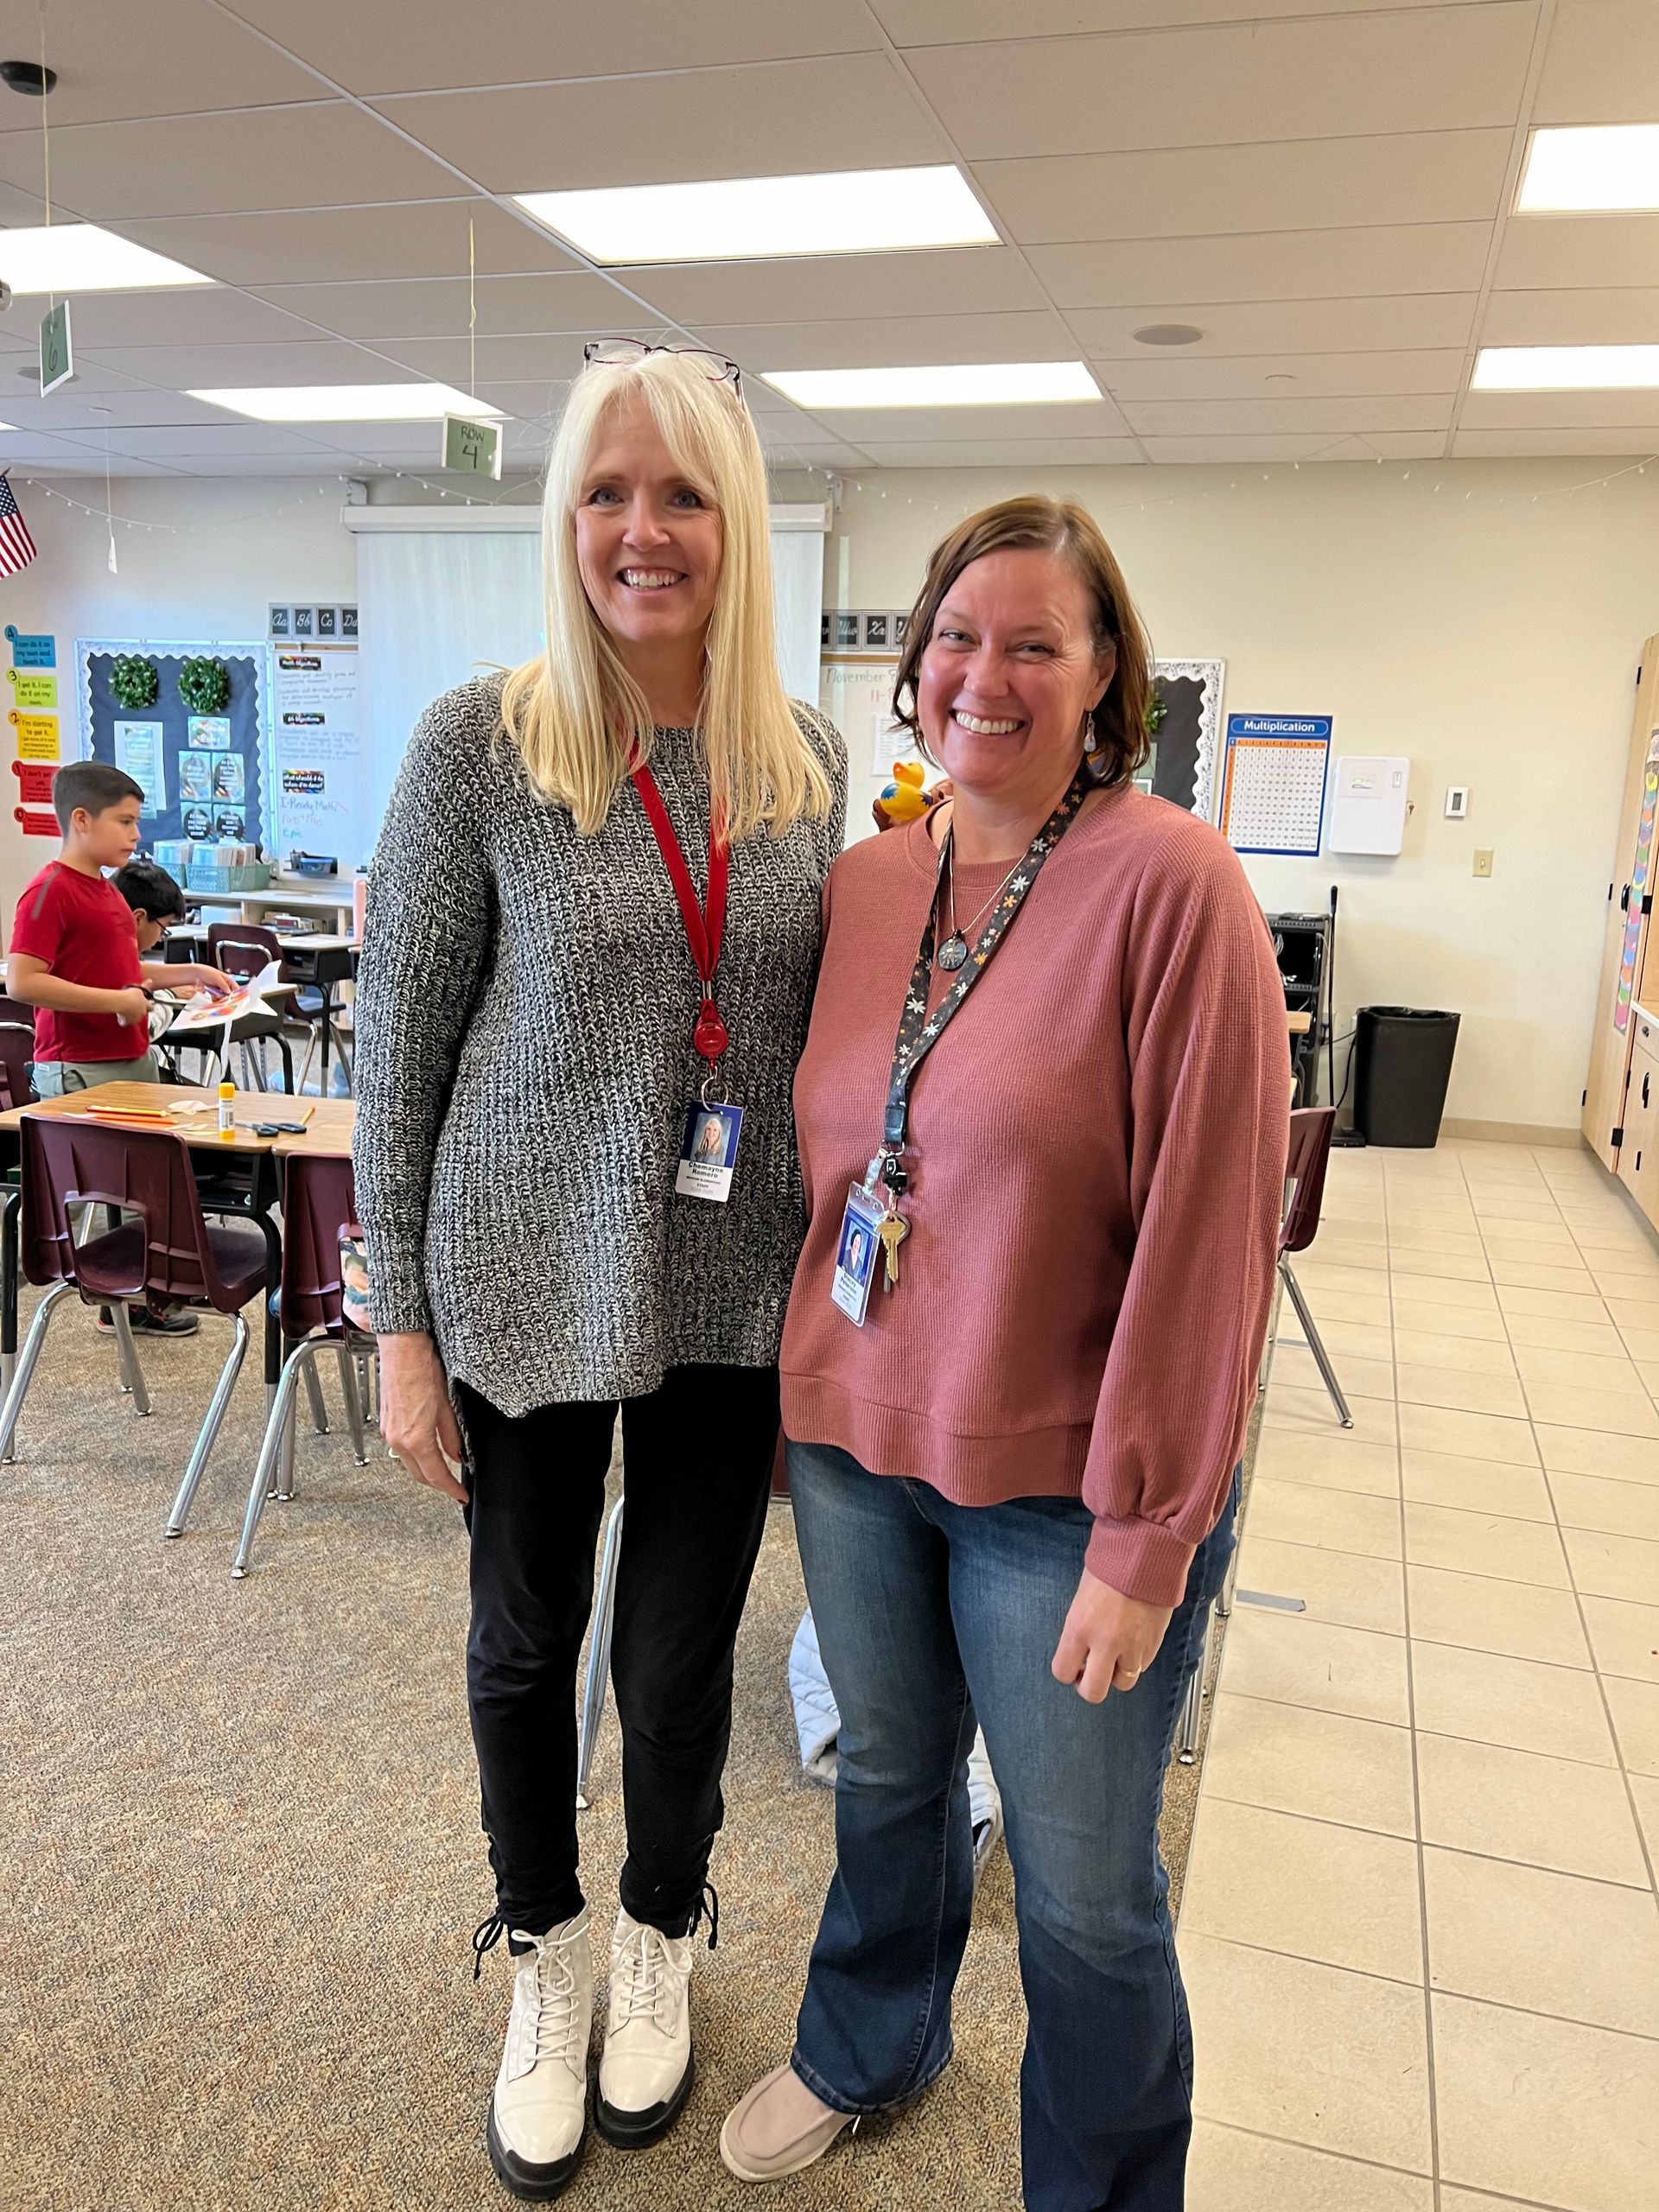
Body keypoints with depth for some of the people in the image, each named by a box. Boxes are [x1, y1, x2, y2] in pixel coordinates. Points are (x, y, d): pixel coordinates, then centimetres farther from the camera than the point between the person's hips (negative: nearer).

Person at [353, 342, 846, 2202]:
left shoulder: (808, 759, 1)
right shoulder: (479, 744, -10)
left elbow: (822, 1026, 9)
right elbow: (398, 1047, -6)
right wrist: (401, 1323, -6)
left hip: (732, 1295, 2)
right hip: (526, 1286, -2)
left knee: (682, 1646, 16)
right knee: (525, 1637, 17)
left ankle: (661, 1938, 46)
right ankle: (543, 1949, 45)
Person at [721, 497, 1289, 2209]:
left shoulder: (1171, 882, -16)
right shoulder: (863, 881, 2)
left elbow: (1203, 1232, -17)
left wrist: (1145, 1534, -15)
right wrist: (802, 1395, 11)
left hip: (1060, 1490, -5)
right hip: (856, 1443, 5)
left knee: (1082, 1888, 14)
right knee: (885, 1778, 26)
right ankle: (867, 2048, 55)